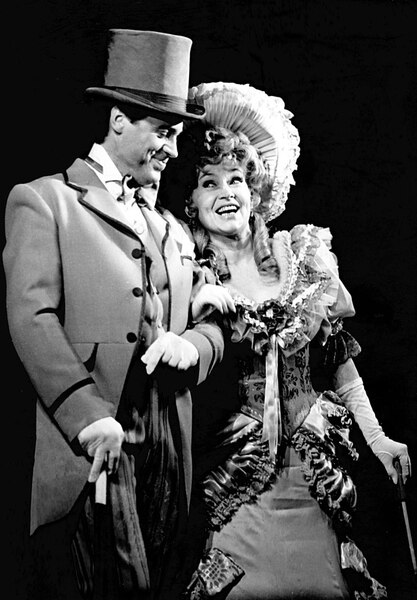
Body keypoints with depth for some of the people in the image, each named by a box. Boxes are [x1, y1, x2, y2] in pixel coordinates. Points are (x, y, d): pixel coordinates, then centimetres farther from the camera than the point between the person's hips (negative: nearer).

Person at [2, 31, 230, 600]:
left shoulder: (172, 227, 21)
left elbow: (210, 321, 20)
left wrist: (192, 345, -5)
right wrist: (88, 415, -22)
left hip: (166, 457, 6)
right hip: (82, 452, -5)